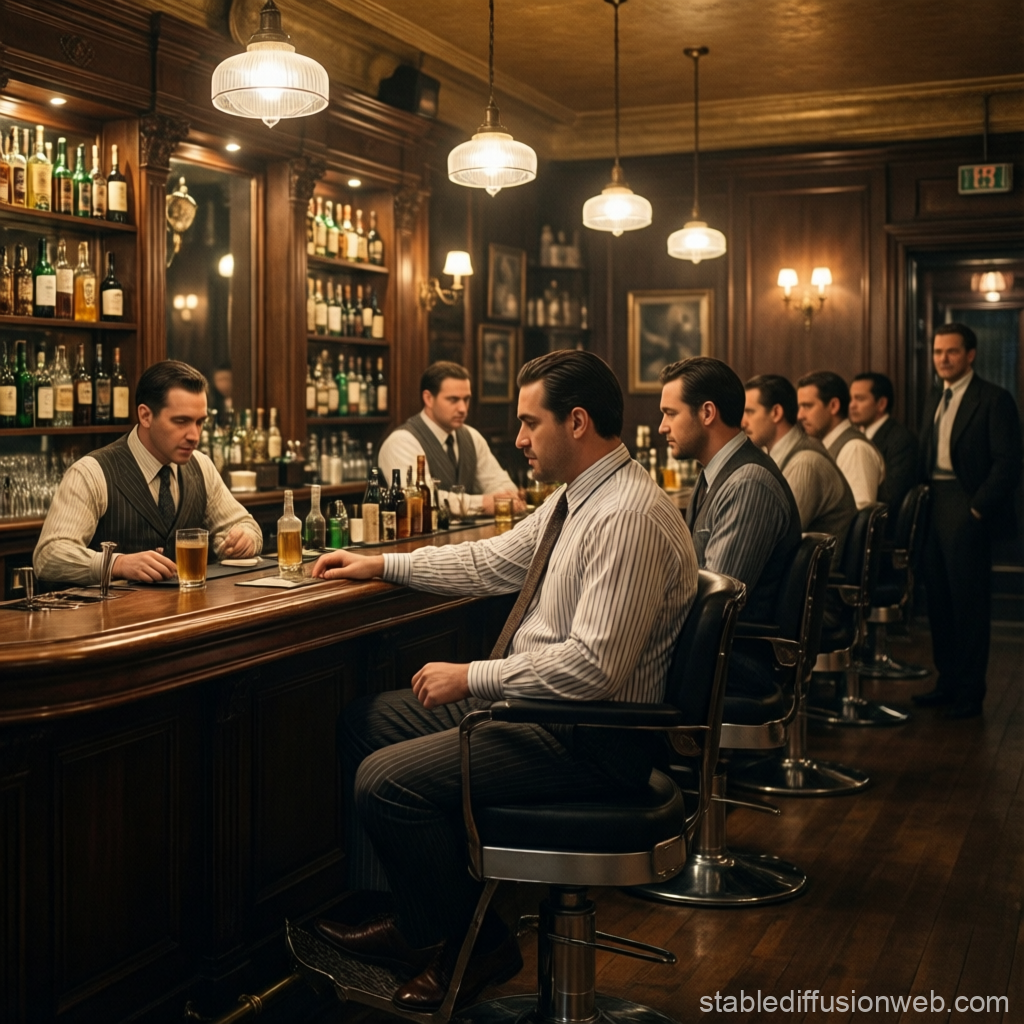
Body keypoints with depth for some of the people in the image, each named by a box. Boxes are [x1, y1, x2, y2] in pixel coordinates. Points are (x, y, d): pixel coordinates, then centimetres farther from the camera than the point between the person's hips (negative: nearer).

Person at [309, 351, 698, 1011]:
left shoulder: (629, 517, -24)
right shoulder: (575, 499, 8)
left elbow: (594, 665, -29)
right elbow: (493, 561, 21)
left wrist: (471, 677, -20)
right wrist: (381, 565, 20)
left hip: (590, 740, -11)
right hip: (535, 701, 11)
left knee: (386, 779, -17)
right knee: (368, 721, 12)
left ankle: (470, 948, 6)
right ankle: (414, 918, 18)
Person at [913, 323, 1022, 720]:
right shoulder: (934, 400, 16)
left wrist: (977, 508, -15)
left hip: (967, 511, -7)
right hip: (934, 508, 7)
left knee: (969, 602, -1)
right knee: (938, 597, 11)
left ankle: (969, 692, 7)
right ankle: (947, 680, 21)